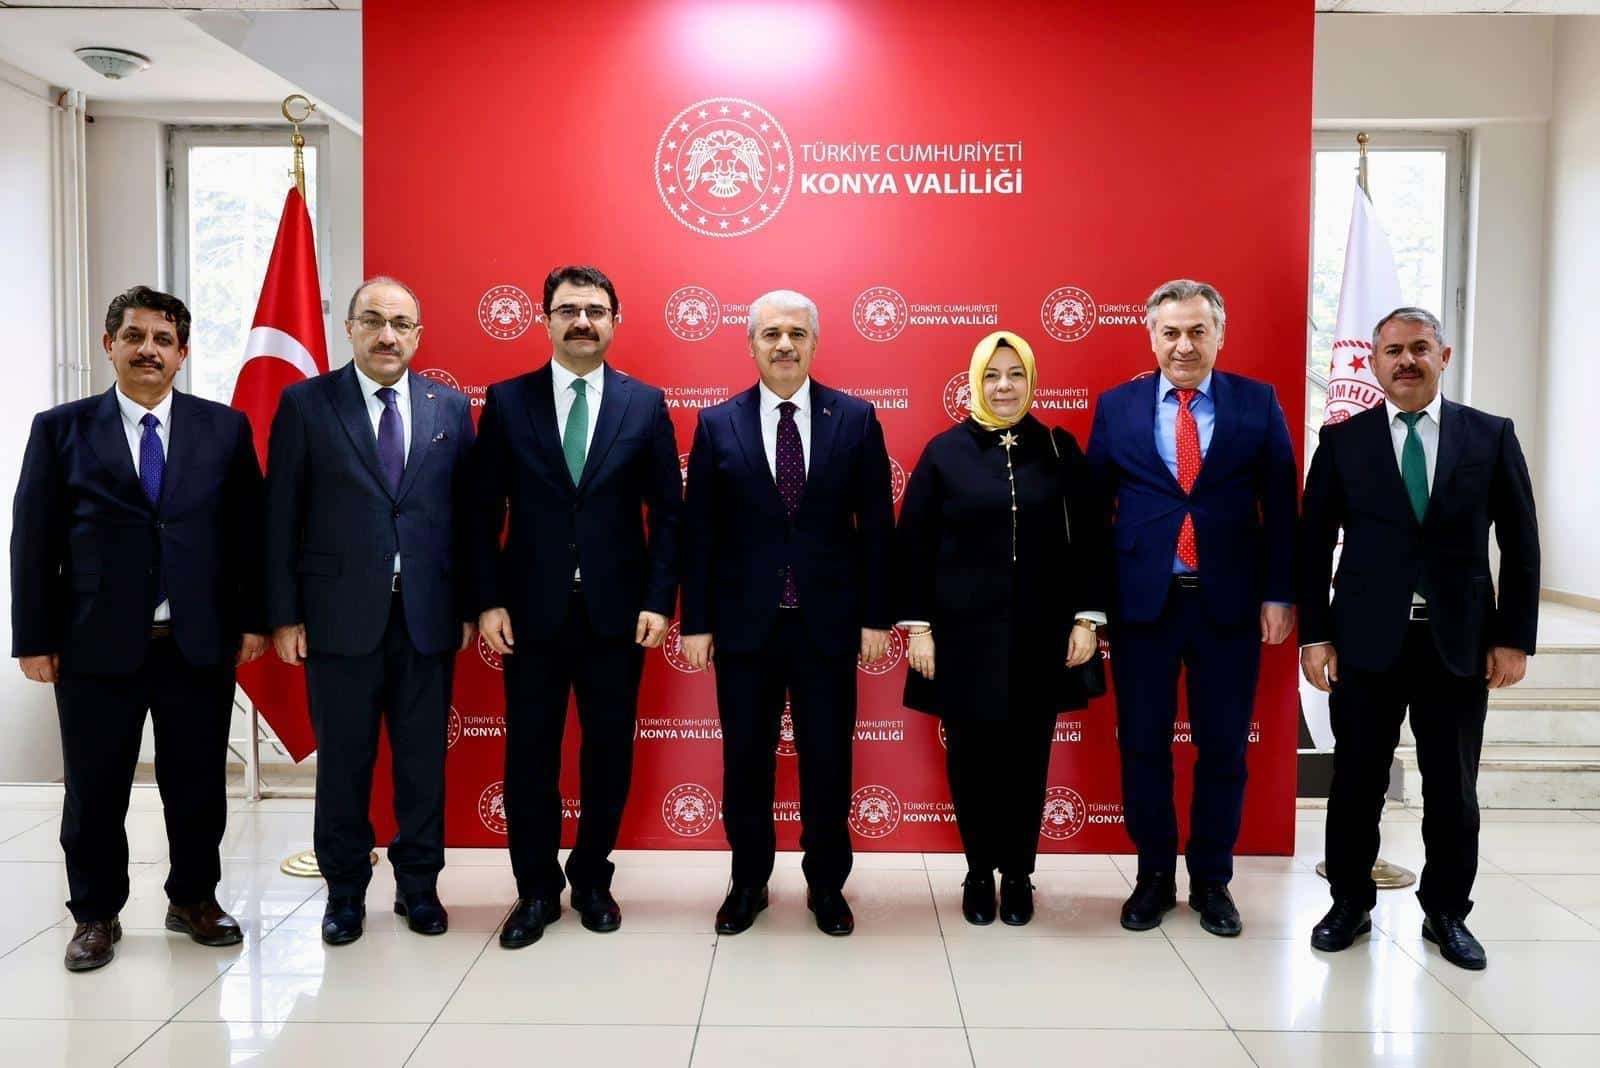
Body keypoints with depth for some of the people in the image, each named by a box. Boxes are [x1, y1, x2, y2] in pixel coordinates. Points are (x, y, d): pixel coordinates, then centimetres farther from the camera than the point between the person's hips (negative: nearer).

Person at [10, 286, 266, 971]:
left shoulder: (225, 428, 5)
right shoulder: (60, 428, 4)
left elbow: (248, 530, 5)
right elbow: (32, 540, 2)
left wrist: (253, 619, 0)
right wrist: (35, 638, -2)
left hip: (200, 643, 1)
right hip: (96, 645, 0)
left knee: (199, 785, 10)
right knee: (95, 790, 9)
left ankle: (194, 899, 29)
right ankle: (96, 915, 27)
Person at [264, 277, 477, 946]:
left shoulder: (450, 407, 6)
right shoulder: (305, 404, 1)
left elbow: (464, 511, 6)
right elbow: (281, 517, 0)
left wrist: (469, 606, 4)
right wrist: (284, 613, -4)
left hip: (428, 615, 2)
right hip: (340, 614, -1)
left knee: (424, 760, 9)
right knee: (343, 762, 9)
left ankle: (419, 886, 25)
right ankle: (345, 891, 26)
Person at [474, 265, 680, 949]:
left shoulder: (646, 404, 3)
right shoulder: (507, 401, 2)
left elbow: (667, 512, 3)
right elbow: (485, 512, 2)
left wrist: (660, 600, -4)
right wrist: (488, 601, -4)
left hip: (617, 611, 1)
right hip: (532, 611, 0)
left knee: (609, 752, 10)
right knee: (529, 754, 7)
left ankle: (592, 880, 28)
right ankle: (536, 889, 23)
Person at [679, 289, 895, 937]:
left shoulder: (856, 419, 1)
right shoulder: (717, 425, 1)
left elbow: (876, 524, 1)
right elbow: (698, 532, 2)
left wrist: (877, 615, -2)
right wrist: (695, 622, -1)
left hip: (829, 622, 0)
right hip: (744, 622, 1)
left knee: (828, 761, 9)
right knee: (745, 760, 11)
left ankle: (827, 885, 28)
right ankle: (748, 882, 30)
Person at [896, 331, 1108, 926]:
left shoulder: (1060, 451, 3)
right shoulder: (945, 452, -1)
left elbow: (1088, 540, 5)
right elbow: (914, 543, -1)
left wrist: (1087, 618, -1)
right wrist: (917, 627, -5)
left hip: (1040, 636, 1)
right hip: (965, 634, -1)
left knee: (1026, 760, 9)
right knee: (972, 759, 7)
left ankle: (1018, 874, 26)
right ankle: (979, 873, 25)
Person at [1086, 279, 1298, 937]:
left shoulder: (1259, 403, 3)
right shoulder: (1116, 406, 3)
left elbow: (1280, 506, 3)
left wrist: (1279, 595, -2)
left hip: (1230, 603, 0)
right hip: (1142, 602, 0)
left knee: (1224, 748, 9)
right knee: (1142, 746, 8)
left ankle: (1212, 880, 25)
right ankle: (1154, 875, 25)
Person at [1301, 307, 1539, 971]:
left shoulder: (1491, 436, 4)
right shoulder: (1342, 441, 2)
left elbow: (1520, 544, 5)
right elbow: (1313, 543, 2)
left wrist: (1515, 637, 0)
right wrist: (1314, 634, -3)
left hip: (1459, 643, 1)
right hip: (1366, 641, 0)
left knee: (1453, 790, 10)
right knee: (1356, 782, 7)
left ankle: (1447, 912, 27)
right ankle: (1350, 902, 24)